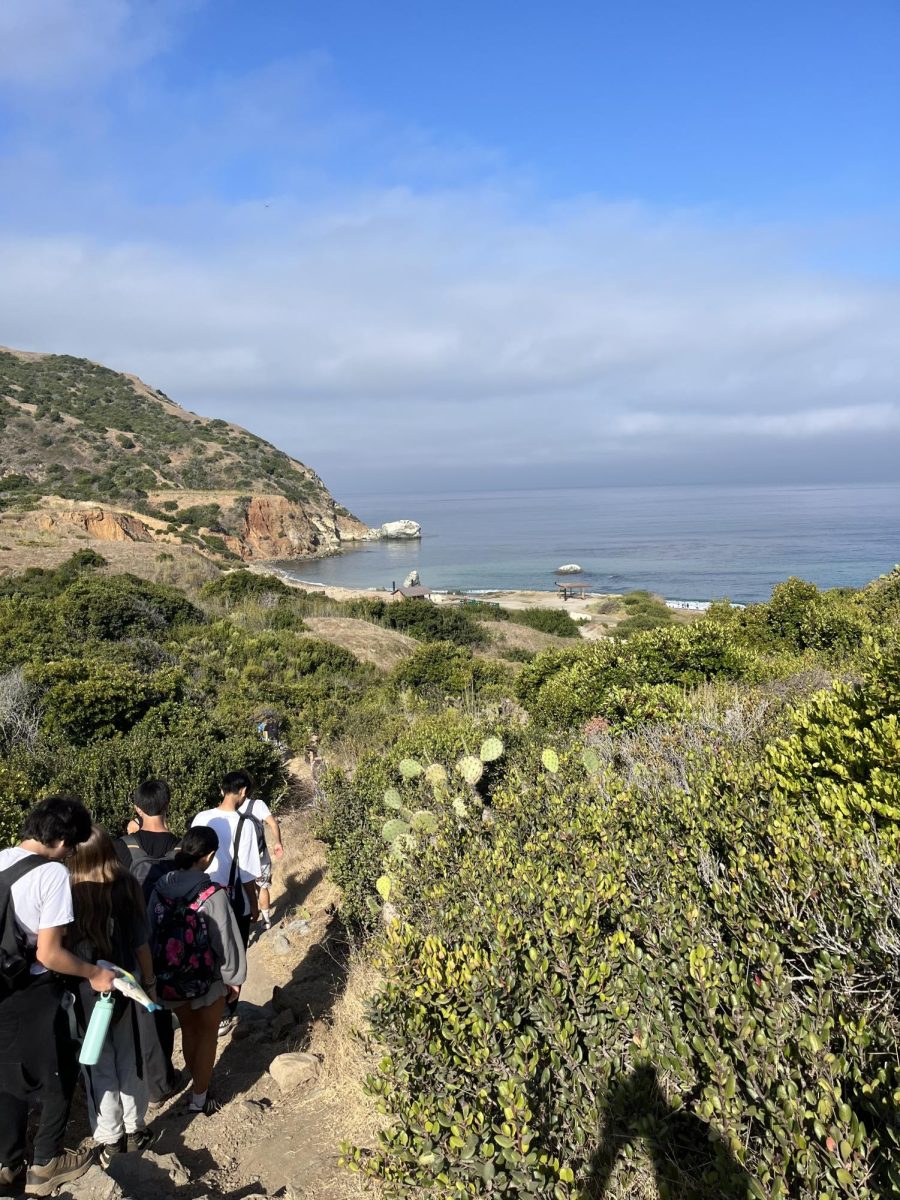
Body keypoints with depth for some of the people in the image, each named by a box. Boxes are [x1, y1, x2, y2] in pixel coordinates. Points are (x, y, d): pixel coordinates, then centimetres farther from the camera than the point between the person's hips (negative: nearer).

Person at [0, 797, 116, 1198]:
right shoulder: (52, 873, -23)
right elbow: (49, 954, -24)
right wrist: (94, 973, -10)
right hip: (33, 996, -7)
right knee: (59, 1078, 16)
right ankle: (46, 1165, 28)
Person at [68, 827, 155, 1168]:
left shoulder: (69, 893, -19)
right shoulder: (128, 886, -15)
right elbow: (140, 942, -7)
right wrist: (149, 982, 7)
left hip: (85, 986, -1)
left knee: (99, 1062, 16)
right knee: (129, 1056, 20)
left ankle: (108, 1139, 27)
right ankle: (135, 1129, 34)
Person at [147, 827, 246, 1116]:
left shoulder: (160, 888, -10)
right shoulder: (213, 894, -25)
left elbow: (151, 932, 1)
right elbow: (225, 940, -17)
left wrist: (160, 970, 15)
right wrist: (233, 978, -2)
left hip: (169, 977, 4)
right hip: (207, 979, -4)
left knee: (188, 1030, 26)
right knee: (207, 1036, 18)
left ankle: (197, 1084, 41)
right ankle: (199, 1099, 27)